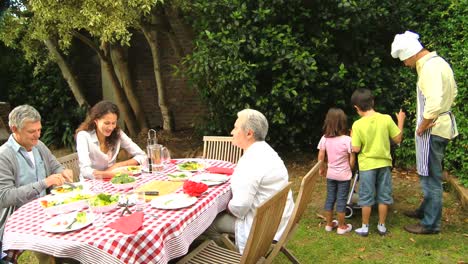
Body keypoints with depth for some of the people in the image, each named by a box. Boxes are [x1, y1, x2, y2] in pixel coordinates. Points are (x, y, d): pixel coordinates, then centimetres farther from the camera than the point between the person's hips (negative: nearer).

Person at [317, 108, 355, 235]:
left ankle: (329, 224, 27)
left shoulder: (324, 139, -9)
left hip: (330, 174, 3)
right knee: (341, 200, 7)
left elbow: (321, 156, -2)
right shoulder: (347, 140, -18)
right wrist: (349, 169, 7)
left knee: (330, 198, 15)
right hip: (344, 175, -3)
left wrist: (321, 168, 14)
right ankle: (341, 226, 19)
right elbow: (352, 158, -11)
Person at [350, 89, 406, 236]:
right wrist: (401, 121, 10)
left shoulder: (357, 125, -15)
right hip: (384, 163, 2)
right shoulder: (386, 119, -9)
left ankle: (365, 227, 19)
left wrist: (353, 138, 4)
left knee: (366, 198, 9)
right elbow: (398, 139, -1)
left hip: (367, 165, -2)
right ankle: (382, 226, 25)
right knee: (383, 196, 14)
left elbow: (356, 149, -14)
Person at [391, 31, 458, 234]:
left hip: (432, 129, -10)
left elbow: (434, 104, -29)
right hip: (442, 125, 10)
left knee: (430, 177, 0)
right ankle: (426, 210, 38)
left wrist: (422, 127, -17)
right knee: (430, 174, 22)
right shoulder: (439, 62, 11)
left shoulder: (429, 68, -21)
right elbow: (452, 93, 20)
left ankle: (431, 224, 11)